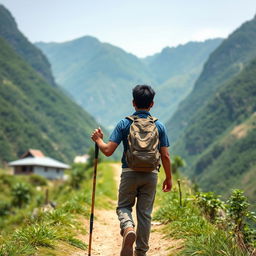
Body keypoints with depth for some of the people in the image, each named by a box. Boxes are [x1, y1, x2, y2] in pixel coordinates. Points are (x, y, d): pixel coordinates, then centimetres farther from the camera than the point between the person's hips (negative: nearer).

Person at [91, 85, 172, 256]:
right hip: (151, 174, 1)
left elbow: (108, 151, -7)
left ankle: (128, 228, -17)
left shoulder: (124, 124, -3)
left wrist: (98, 140, 13)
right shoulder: (159, 126, 2)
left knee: (123, 206, 15)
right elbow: (165, 156, 1)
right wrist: (169, 178, 12)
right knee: (145, 213, 10)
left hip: (129, 173, -1)